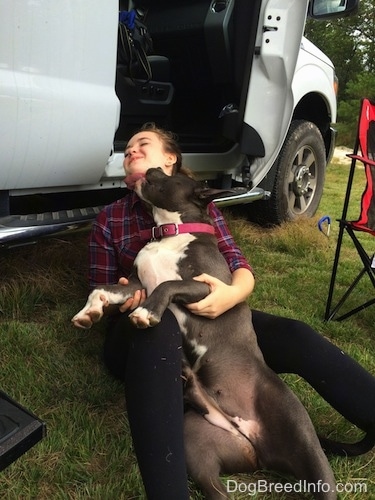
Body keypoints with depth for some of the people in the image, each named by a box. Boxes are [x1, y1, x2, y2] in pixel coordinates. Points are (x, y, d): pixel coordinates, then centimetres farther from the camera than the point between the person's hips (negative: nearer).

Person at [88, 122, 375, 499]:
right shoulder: (110, 219, 9)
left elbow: (240, 267, 1)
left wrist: (232, 293, -24)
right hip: (142, 330, -2)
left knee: (294, 336, -21)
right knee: (159, 330, -39)